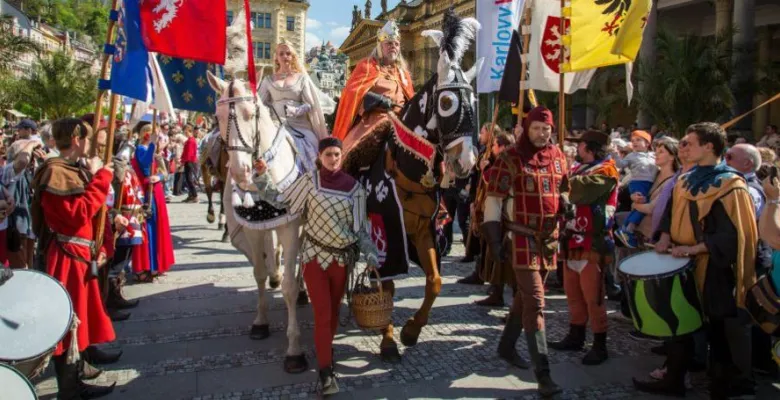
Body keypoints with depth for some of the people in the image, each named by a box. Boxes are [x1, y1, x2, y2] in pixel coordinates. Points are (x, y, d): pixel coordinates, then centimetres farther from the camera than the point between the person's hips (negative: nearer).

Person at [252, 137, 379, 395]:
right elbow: (280, 201, 3)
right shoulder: (309, 181, -5)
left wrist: (370, 254, -8)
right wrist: (262, 176, -5)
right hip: (314, 255, -2)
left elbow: (360, 227, 1)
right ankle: (326, 371, 3)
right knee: (322, 314, -4)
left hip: (342, 257, 2)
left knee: (334, 311, 16)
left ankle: (325, 348, 41)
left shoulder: (354, 188, -3)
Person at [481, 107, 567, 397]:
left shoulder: (559, 157, 9)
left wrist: (566, 203, 4)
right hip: (522, 238, -6)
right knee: (535, 301, -10)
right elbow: (494, 199, -8)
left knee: (525, 296, 17)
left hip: (549, 237, 6)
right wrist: (494, 238, -13)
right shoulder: (511, 159, -8)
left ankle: (506, 346, 36)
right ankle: (543, 373, -7)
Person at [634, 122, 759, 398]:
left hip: (713, 269, -7)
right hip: (681, 263, 7)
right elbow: (672, 212, 18)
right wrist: (665, 238, 0)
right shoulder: (685, 181, 8)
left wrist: (694, 249, -23)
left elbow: (733, 234, -19)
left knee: (717, 330, 6)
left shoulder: (730, 186, -14)